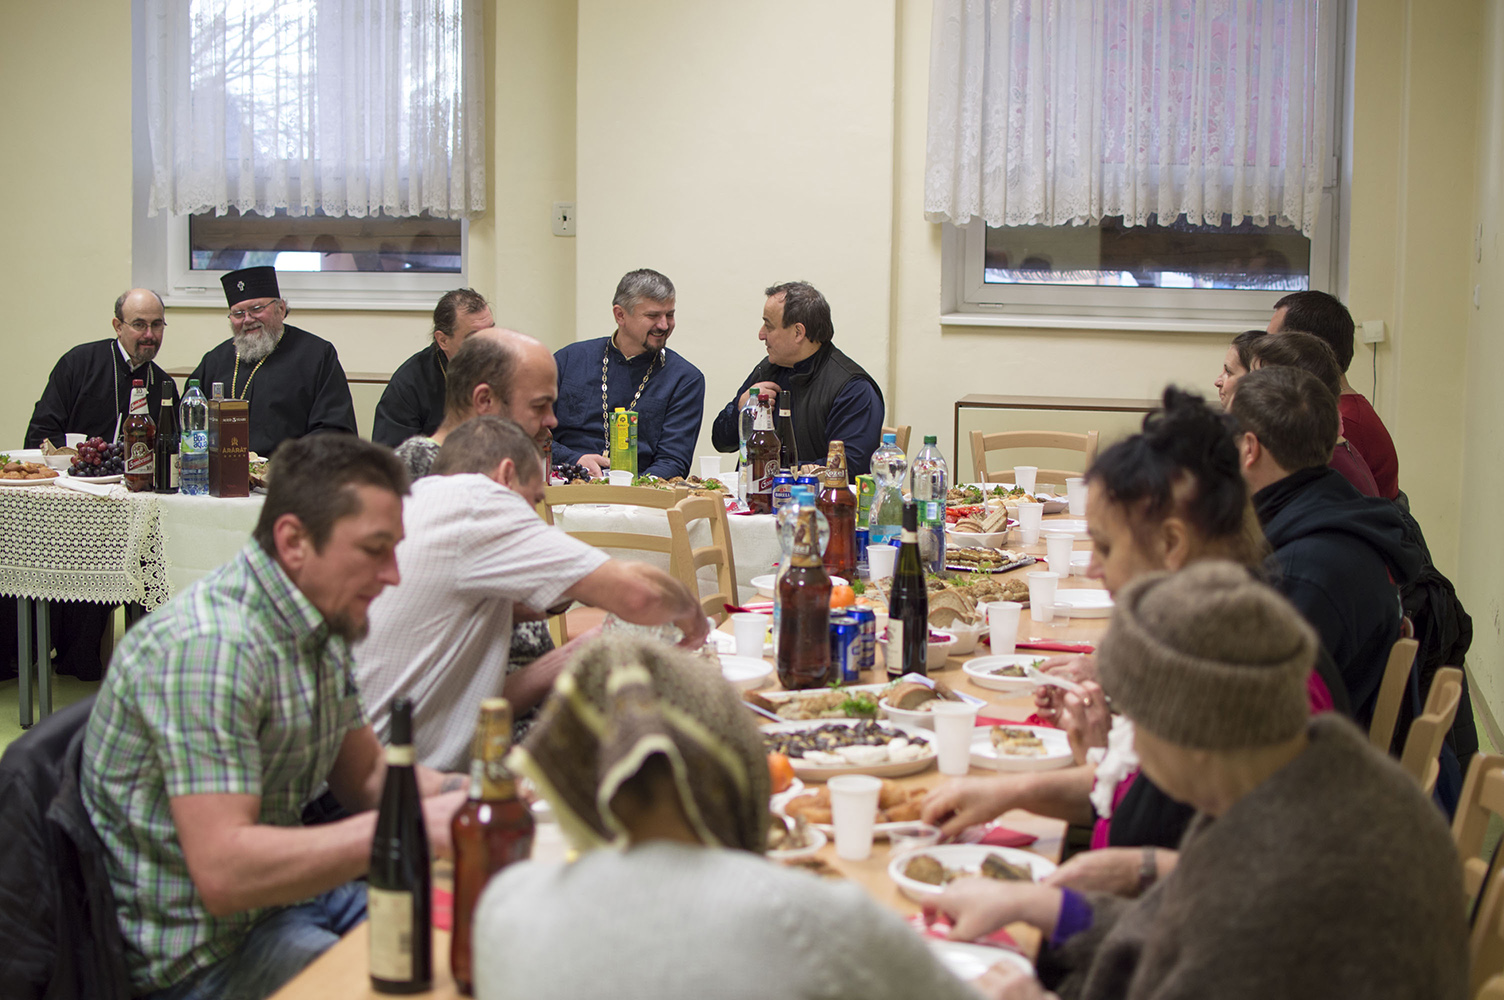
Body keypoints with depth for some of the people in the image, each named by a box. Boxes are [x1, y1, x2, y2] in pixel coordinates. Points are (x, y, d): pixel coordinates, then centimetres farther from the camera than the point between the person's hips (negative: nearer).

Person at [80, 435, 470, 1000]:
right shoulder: (210, 647, -26)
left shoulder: (315, 627, 6)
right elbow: (224, 872, -31)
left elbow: (367, 777, 15)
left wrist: (467, 791, -4)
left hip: (282, 888, 9)